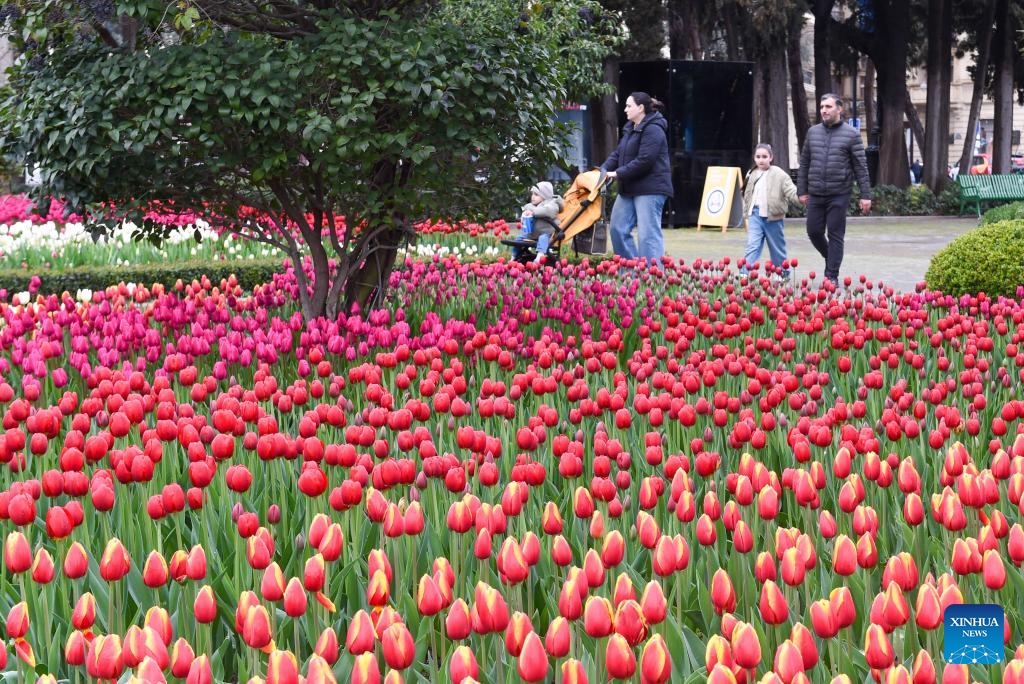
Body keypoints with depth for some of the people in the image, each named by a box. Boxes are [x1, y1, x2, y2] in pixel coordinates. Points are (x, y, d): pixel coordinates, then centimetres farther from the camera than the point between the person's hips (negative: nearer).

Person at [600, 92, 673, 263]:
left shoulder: (653, 130, -14)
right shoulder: (630, 129, 17)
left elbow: (644, 161, -22)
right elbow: (618, 153, 16)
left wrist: (618, 173, -20)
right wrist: (604, 169, -1)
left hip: (650, 189, -10)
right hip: (629, 189, 10)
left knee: (648, 234, -10)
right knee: (618, 228, 10)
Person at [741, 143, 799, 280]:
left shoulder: (779, 175, -7)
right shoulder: (752, 175, 8)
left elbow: (790, 190, -16)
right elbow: (747, 196, 17)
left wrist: (799, 197, -37)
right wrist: (747, 215, 17)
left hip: (772, 217, -3)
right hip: (755, 215, 3)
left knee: (777, 248, 10)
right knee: (752, 246, -7)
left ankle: (784, 274, 26)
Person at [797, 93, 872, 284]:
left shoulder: (850, 134, -2)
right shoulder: (813, 132, 9)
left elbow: (861, 166, -3)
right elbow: (804, 163, 14)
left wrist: (865, 195, -7)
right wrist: (802, 190, 11)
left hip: (839, 194, -4)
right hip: (815, 193, 4)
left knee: (835, 235, -1)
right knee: (814, 231, 7)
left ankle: (832, 276, 6)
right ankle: (831, 258, 33)